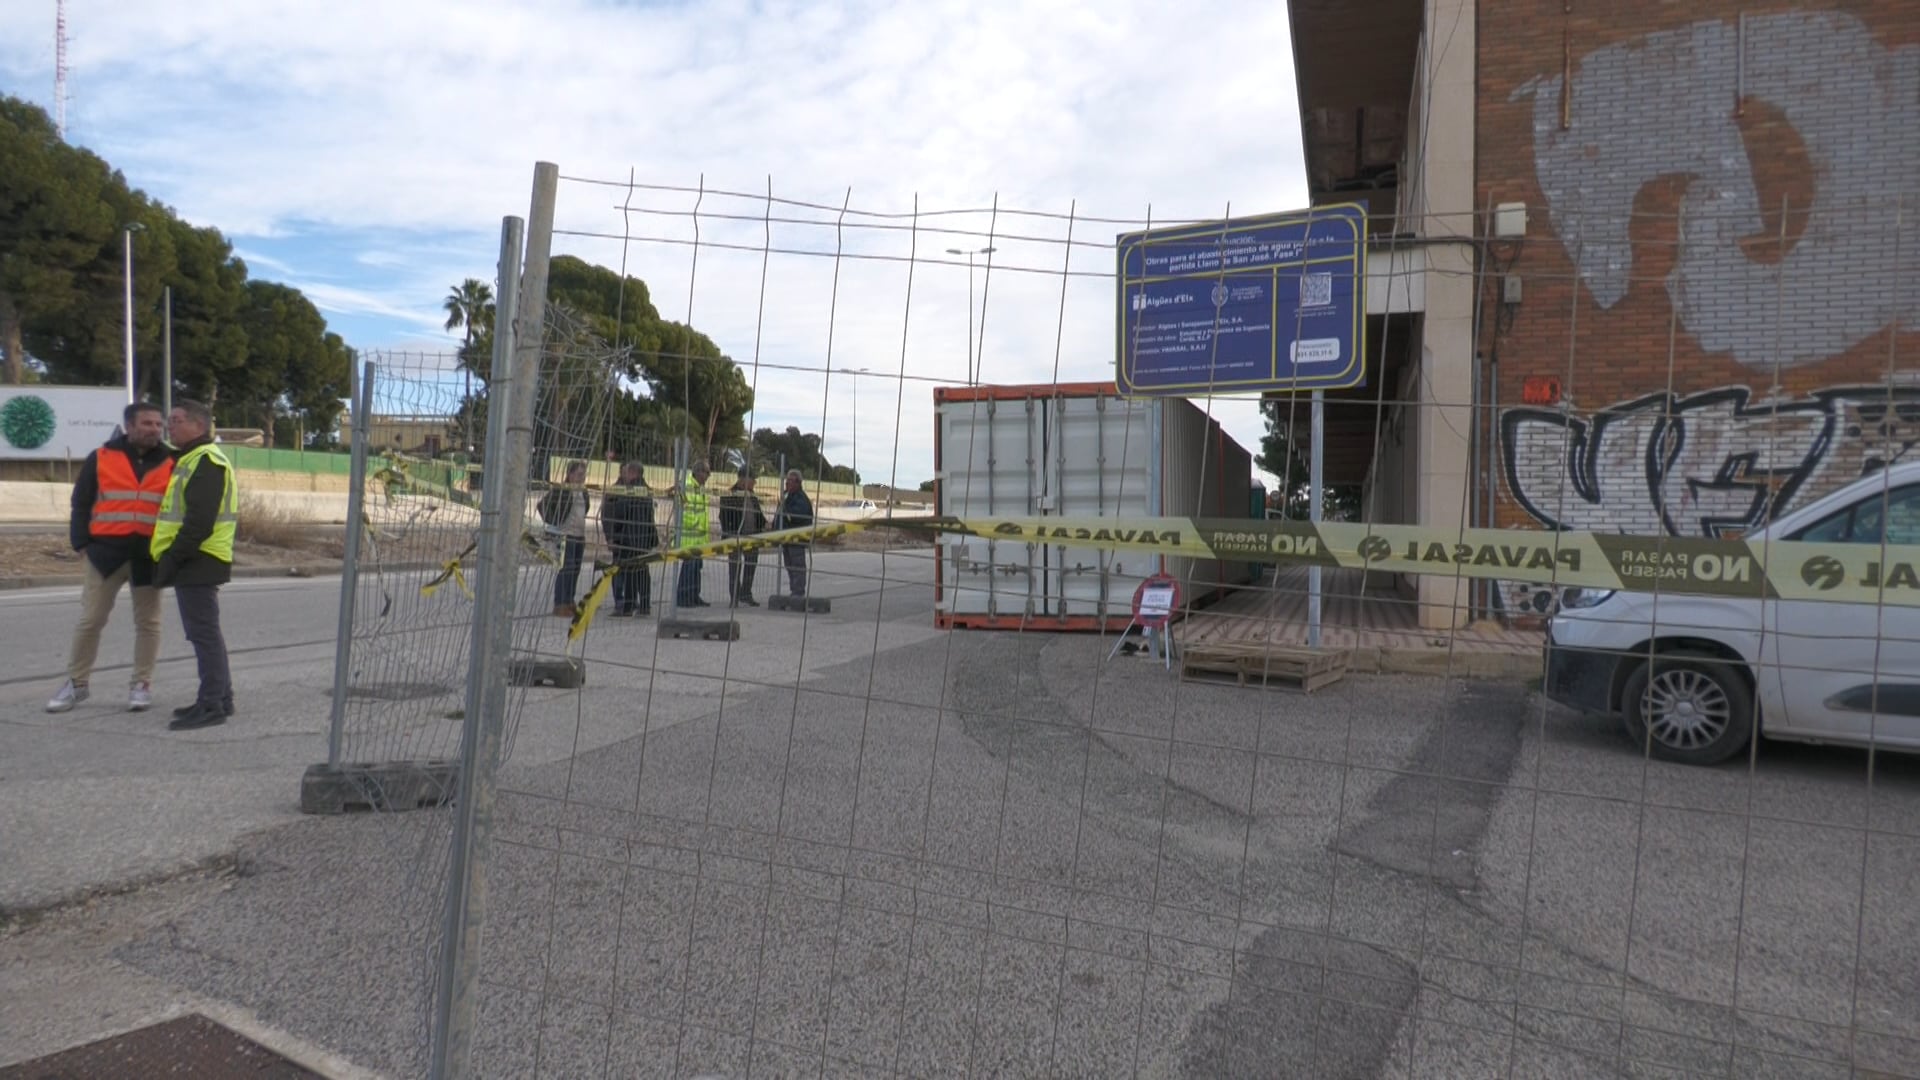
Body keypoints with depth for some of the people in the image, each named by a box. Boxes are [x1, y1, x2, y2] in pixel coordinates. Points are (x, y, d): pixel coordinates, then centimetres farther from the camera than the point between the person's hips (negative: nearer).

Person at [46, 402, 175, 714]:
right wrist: (82, 542, -4)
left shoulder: (171, 463, 5)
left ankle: (141, 684, 15)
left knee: (147, 621, 5)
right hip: (107, 550, 0)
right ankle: (76, 683, 18)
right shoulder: (101, 458, 3)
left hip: (150, 554, 1)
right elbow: (81, 503, 5)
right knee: (89, 620, 4)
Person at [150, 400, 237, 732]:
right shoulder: (190, 459, 20)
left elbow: (199, 521, -23)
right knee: (205, 632, 15)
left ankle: (211, 705, -4)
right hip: (194, 562, 11)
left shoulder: (206, 461, -14)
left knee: (204, 633, -7)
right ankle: (220, 698, 23)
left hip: (198, 561, -11)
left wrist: (173, 558, -20)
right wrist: (170, 558, 17)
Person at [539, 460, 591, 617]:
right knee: (564, 569, -7)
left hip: (580, 535, 8)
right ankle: (559, 605, -2)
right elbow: (543, 504, -12)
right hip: (565, 534, -8)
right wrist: (552, 522, -11)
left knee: (575, 570, 10)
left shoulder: (583, 493, 13)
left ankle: (569, 603, 19)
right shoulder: (561, 490, -11)